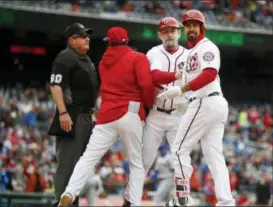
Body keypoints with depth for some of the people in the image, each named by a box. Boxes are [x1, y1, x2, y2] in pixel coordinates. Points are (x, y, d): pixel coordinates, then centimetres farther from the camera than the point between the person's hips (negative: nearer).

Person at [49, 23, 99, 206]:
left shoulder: (87, 60, 19)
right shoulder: (65, 58, -9)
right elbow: (56, 86, -18)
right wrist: (63, 112, -27)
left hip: (87, 117, 10)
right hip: (72, 117, -10)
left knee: (81, 161, 12)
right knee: (68, 161, -12)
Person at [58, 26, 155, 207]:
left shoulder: (104, 61, 17)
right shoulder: (138, 58, -1)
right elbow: (146, 85, -12)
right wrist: (149, 104, 3)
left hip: (106, 114, 4)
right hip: (130, 114, -4)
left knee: (89, 157, -1)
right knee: (137, 163, 6)